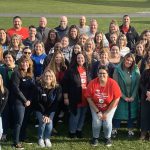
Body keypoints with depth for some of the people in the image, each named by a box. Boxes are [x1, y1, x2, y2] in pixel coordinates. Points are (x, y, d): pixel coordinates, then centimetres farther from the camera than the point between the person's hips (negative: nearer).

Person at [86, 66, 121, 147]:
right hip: (95, 106, 1)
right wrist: (97, 111, -15)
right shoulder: (92, 83, -21)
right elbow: (89, 98, -14)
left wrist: (107, 112, -15)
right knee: (96, 121, -17)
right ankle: (95, 137, 12)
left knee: (107, 121, -17)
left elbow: (116, 99, -17)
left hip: (110, 106, -1)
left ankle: (108, 137, 14)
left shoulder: (113, 83, -23)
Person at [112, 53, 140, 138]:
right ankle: (115, 129, 21)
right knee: (119, 112, 7)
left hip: (132, 97, 2)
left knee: (131, 112, 11)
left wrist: (133, 96, -11)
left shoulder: (136, 70, -5)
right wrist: (124, 97, -12)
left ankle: (130, 129, 24)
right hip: (121, 97, -2)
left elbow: (137, 84, -5)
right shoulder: (118, 70, -11)